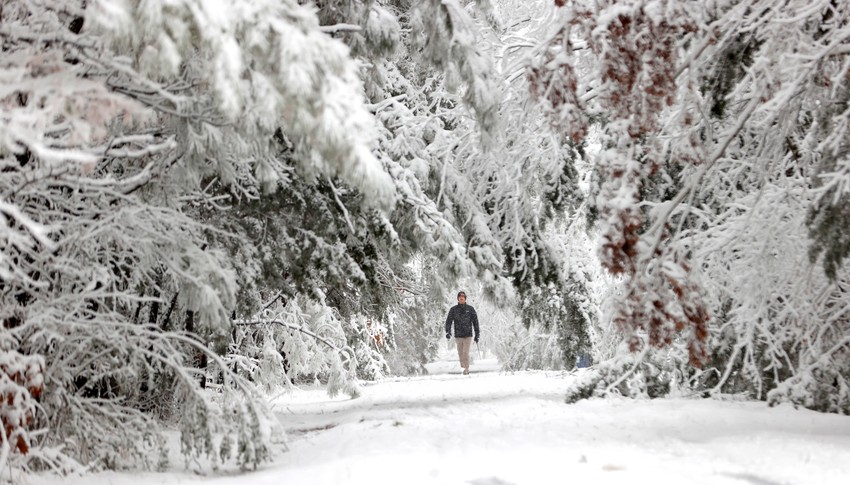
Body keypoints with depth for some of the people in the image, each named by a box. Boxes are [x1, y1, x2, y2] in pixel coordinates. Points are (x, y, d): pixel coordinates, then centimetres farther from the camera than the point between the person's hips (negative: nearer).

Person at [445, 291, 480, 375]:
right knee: (460, 354, 4)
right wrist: (448, 332, -11)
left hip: (468, 335, -2)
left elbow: (475, 322, 9)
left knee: (466, 353, -11)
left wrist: (477, 334, 6)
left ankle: (466, 369, -9)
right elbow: (448, 321, 3)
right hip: (458, 335, 2)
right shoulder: (453, 309, 6)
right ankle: (463, 368, 13)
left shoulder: (470, 309, 5)